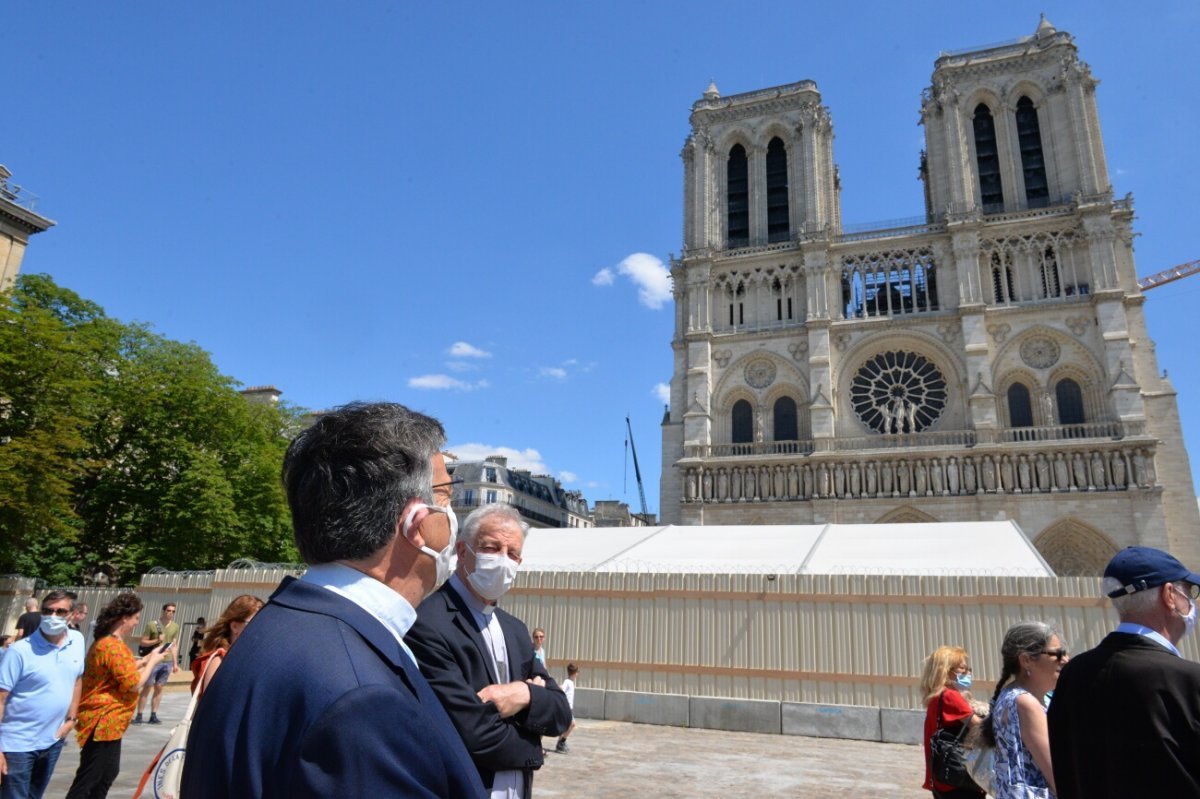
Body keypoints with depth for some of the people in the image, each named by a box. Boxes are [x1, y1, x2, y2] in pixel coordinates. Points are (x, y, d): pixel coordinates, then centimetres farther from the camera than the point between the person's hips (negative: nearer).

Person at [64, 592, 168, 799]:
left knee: (108, 772, 20)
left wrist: (146, 659, 12)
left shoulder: (103, 641, 9)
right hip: (103, 723, -11)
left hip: (105, 722, 11)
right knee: (87, 780, -2)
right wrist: (152, 662, -9)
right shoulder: (114, 647, -24)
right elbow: (134, 683, -22)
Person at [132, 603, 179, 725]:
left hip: (167, 662, 3)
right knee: (147, 687, 0)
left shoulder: (175, 627, 7)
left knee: (159, 688, 7)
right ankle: (139, 715, 8)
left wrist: (175, 663, 8)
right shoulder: (152, 625, -5)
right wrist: (157, 641, -18)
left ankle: (153, 715, 12)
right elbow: (142, 642, -2)